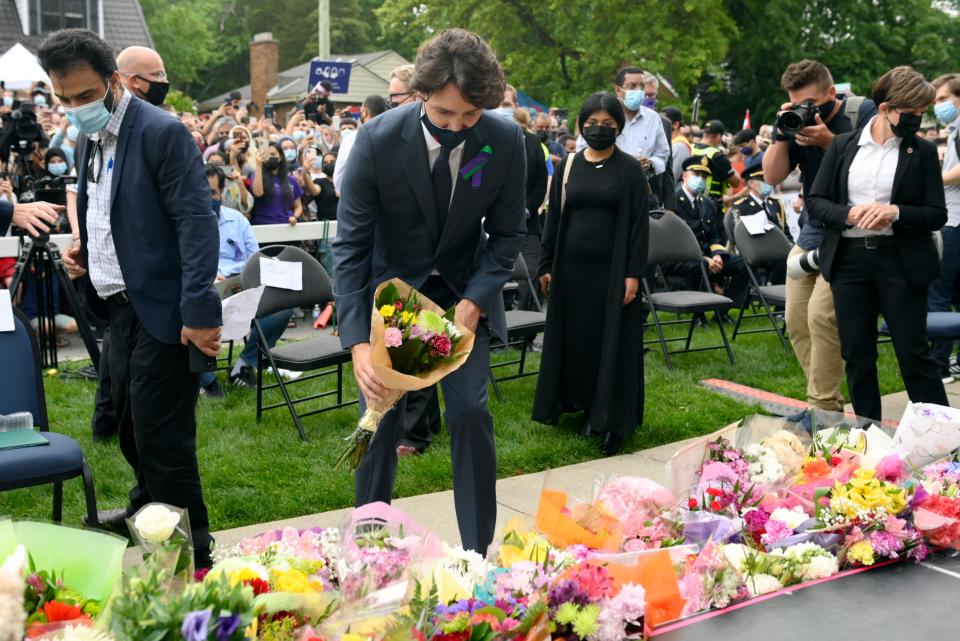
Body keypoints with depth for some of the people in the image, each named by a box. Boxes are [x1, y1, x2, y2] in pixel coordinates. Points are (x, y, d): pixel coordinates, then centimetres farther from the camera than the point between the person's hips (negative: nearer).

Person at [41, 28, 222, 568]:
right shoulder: (91, 138, 11)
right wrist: (88, 247, 4)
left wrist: (199, 310, -26)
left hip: (163, 309, -8)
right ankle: (150, 507, 42)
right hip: (121, 306, 8)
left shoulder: (162, 133, -14)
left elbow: (197, 222, -20)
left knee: (161, 435, -4)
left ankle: (191, 549, 10)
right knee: (131, 425, 20)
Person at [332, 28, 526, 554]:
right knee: (382, 416, 0)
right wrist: (357, 340, -29)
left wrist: (474, 302, -21)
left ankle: (477, 554, 10)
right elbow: (350, 244, -20)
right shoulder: (377, 140, -23)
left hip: (465, 292, 1)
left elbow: (507, 233, -5)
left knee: (470, 412, -5)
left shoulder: (506, 142, -18)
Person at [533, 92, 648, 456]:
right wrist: (545, 265, 4)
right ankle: (580, 403, 22)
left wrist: (633, 273, -12)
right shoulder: (568, 165, 6)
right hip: (571, 266, 3)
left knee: (612, 341, 0)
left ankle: (611, 419, 5)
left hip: (611, 268, -3)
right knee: (573, 336, 8)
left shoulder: (630, 169, -2)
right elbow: (553, 218, 8)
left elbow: (639, 223, -5)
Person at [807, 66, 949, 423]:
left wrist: (895, 212, -18)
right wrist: (849, 214, -14)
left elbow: (937, 215, 0)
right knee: (857, 355, 8)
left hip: (900, 260, -2)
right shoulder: (843, 146, 6)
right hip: (849, 258, 2)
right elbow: (815, 201, 5)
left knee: (914, 354, -1)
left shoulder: (923, 152, 2)